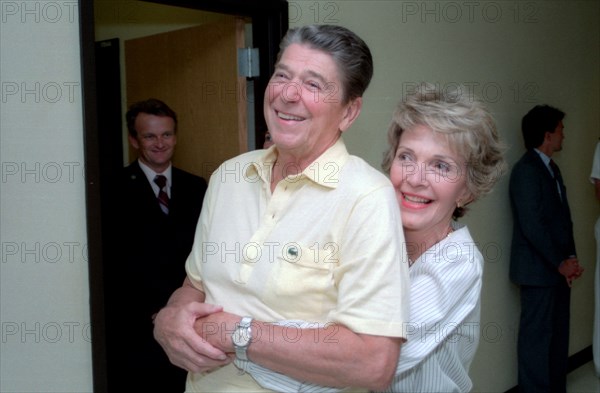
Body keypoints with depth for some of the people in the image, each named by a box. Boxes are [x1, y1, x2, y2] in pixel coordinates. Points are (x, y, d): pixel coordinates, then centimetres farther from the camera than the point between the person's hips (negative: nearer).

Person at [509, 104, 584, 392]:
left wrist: (570, 258, 3)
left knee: (558, 333, 14)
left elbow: (563, 217, 14)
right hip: (539, 270, -8)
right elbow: (532, 226, -18)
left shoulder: (551, 168, 15)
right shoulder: (526, 169, -13)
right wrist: (560, 263, -12)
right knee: (537, 336, 0)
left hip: (558, 268, 8)